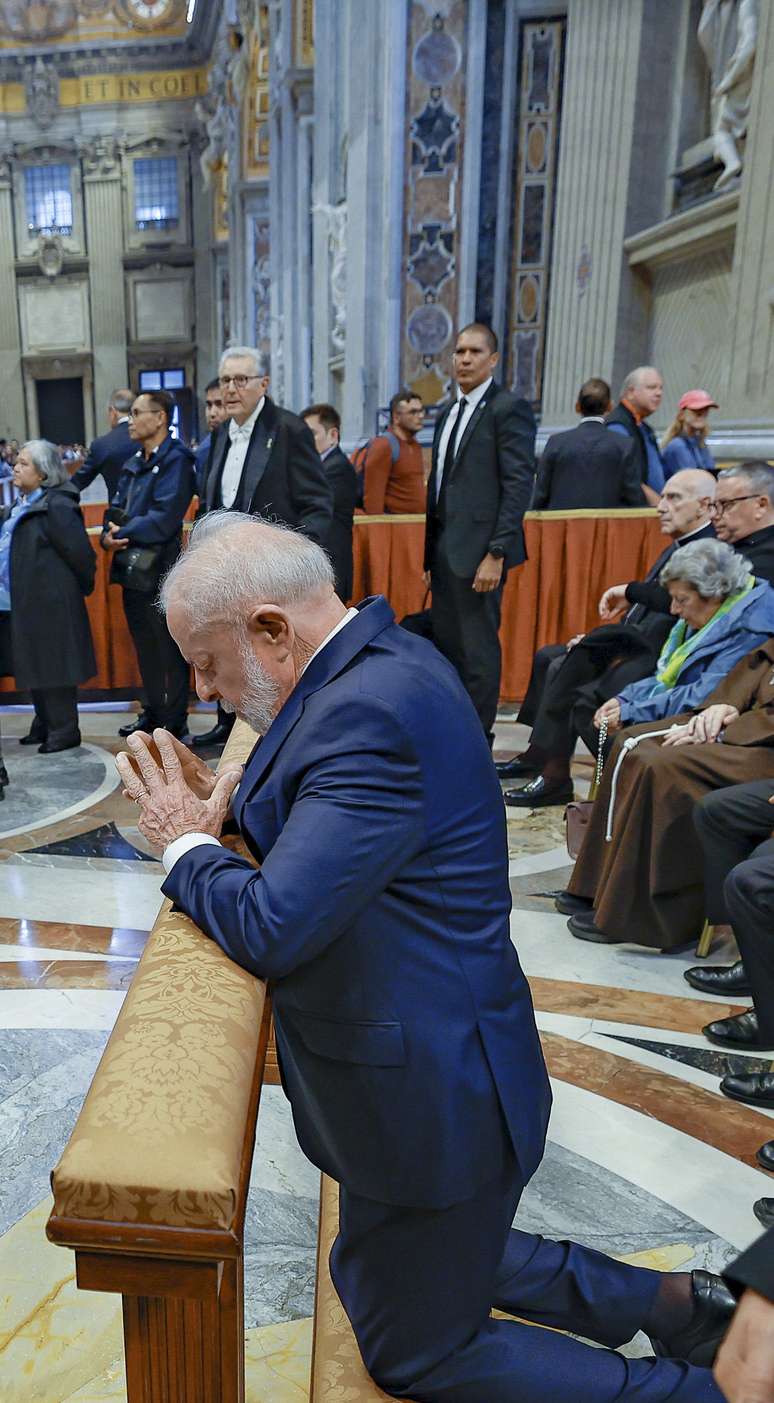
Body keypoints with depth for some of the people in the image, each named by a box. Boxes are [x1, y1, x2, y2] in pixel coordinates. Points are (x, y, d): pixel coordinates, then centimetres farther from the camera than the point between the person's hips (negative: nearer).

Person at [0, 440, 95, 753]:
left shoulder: (56, 506, -16)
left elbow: (79, 550, -17)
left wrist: (84, 586, -6)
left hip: (49, 602, -9)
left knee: (53, 667, -1)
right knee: (34, 666, 16)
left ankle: (64, 730, 11)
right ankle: (45, 725, 28)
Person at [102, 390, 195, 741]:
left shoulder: (175, 461, -11)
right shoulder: (134, 465, 15)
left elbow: (164, 520, -20)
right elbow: (117, 510, 13)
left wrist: (121, 534, -10)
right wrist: (109, 536, -9)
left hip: (161, 570, -8)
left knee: (170, 650, 0)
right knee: (145, 648, 17)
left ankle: (174, 723, 10)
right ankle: (153, 713, 29)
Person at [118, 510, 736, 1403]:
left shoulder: (372, 711, -30)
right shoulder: (381, 659, 1)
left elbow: (269, 928, -31)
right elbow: (311, 810, 12)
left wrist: (187, 844, -13)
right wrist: (228, 805, -6)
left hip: (428, 1093, -10)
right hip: (432, 1058, 10)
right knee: (407, 1263, 31)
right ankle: (672, 1304, 34)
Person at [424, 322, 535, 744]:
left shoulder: (509, 409, -7)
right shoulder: (448, 414, 19)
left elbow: (519, 485, -14)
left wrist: (497, 554, -20)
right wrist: (430, 553, 16)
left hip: (479, 549, -8)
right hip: (445, 549, 8)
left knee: (478, 649, -3)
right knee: (445, 643, 13)